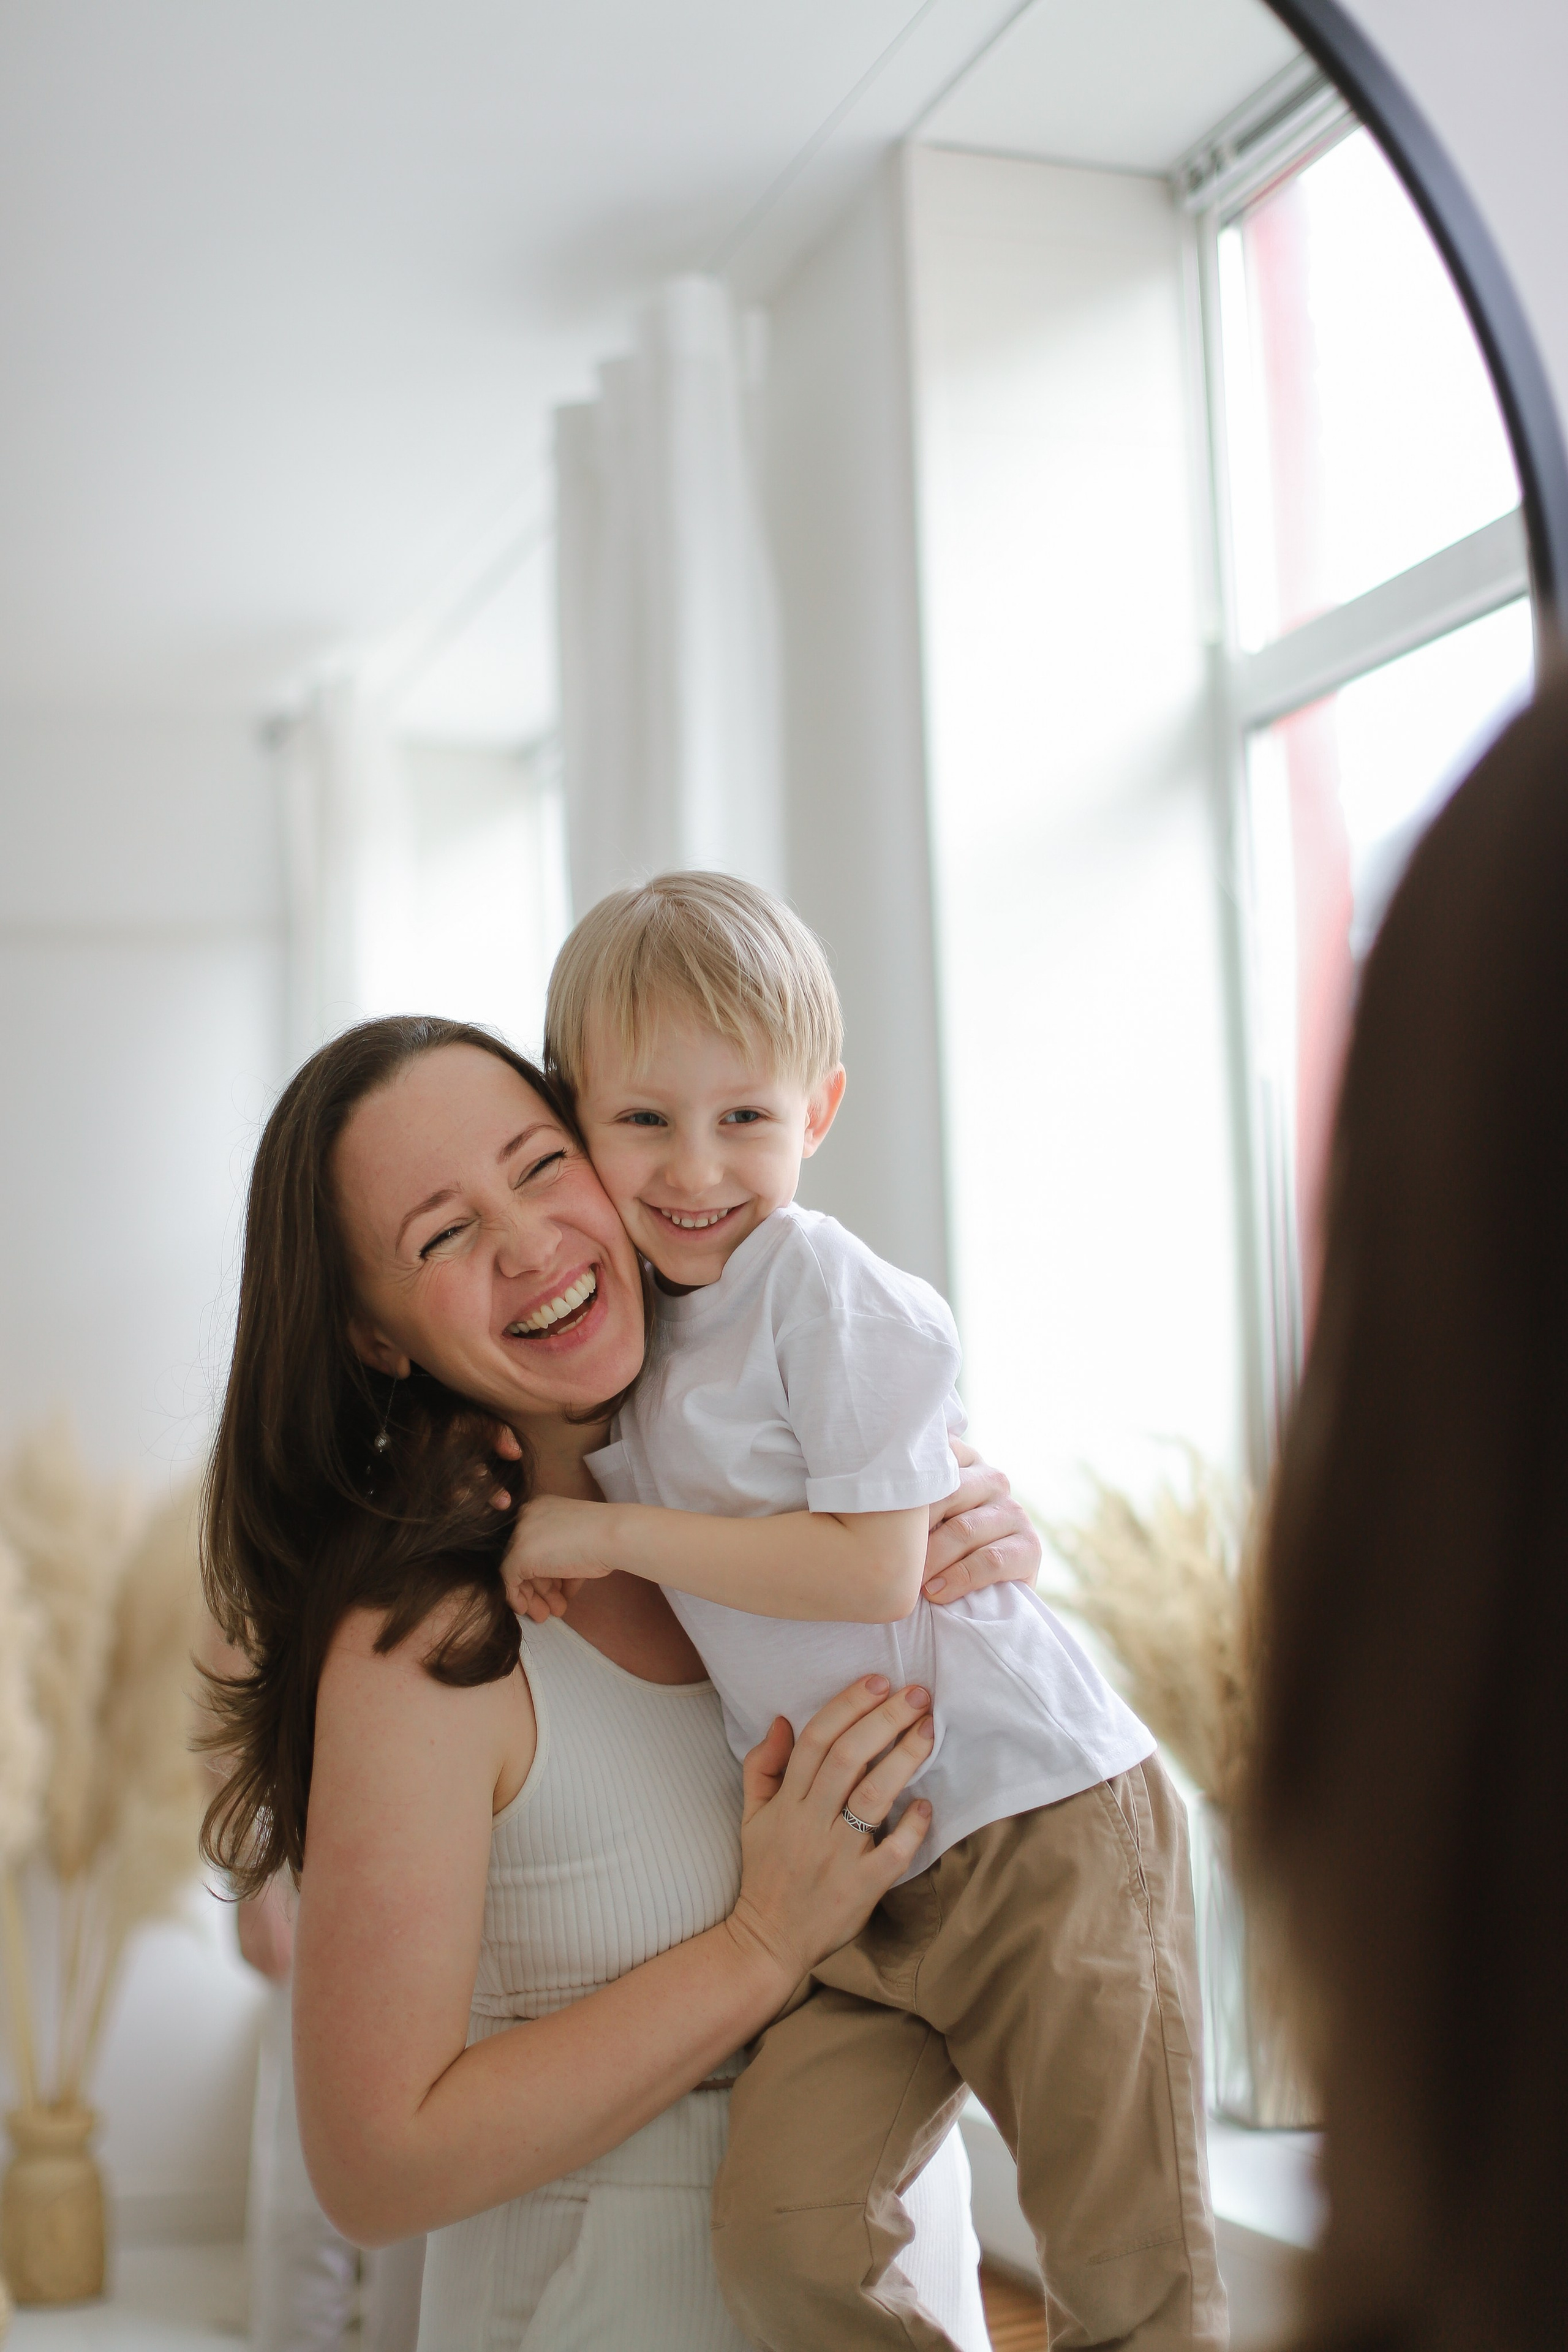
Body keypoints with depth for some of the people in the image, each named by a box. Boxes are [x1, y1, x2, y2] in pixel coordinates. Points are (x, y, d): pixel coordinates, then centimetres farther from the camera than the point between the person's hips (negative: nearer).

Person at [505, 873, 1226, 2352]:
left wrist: (616, 1535, -15)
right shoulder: (630, 1328, 10)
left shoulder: (823, 1289, -12)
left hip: (1041, 1827, -6)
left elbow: (872, 1567, -20)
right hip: (854, 1878, 6)